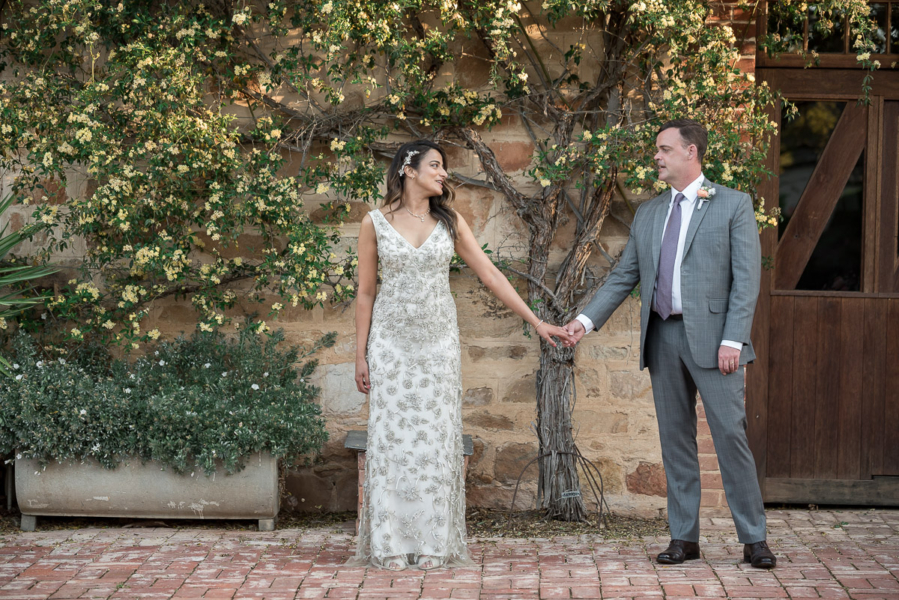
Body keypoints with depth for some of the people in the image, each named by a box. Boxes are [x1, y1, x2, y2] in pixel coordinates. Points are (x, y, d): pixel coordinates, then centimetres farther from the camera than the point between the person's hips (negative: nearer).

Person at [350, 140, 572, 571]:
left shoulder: (450, 222, 3)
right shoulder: (375, 223, -1)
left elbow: (490, 275, 3)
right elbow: (365, 292, 2)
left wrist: (536, 322, 0)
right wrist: (361, 354, -1)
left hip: (438, 342, 2)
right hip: (390, 342, -2)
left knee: (435, 438, 2)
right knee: (392, 438, -1)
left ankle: (432, 544, 8)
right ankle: (390, 545, 6)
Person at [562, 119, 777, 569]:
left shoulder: (734, 205, 1)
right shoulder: (648, 214, 16)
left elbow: (746, 276, -6)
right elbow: (624, 276, 17)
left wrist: (733, 339, -14)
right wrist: (586, 320, 4)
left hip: (711, 336, -5)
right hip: (663, 336, 5)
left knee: (730, 434, -6)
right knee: (675, 439, 7)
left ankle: (753, 538, 1)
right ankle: (684, 536, 14)